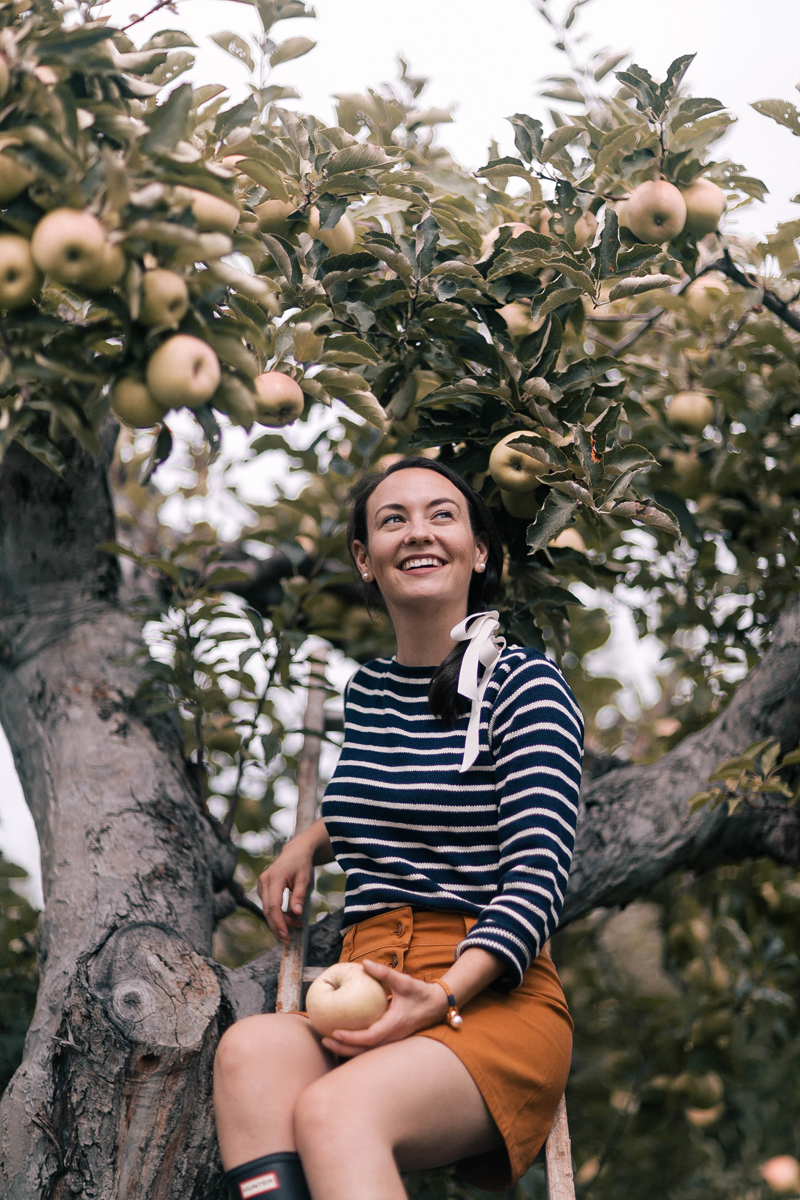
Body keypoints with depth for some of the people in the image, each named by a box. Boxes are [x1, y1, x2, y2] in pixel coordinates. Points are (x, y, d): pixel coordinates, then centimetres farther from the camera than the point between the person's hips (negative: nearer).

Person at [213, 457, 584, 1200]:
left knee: (334, 1109, -37)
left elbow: (538, 875, -10)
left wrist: (443, 997, -24)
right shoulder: (366, 691, 18)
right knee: (252, 1047, -33)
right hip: (362, 996, 5)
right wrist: (312, 840, 19)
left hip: (492, 1001, -5)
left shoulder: (525, 685, -1)